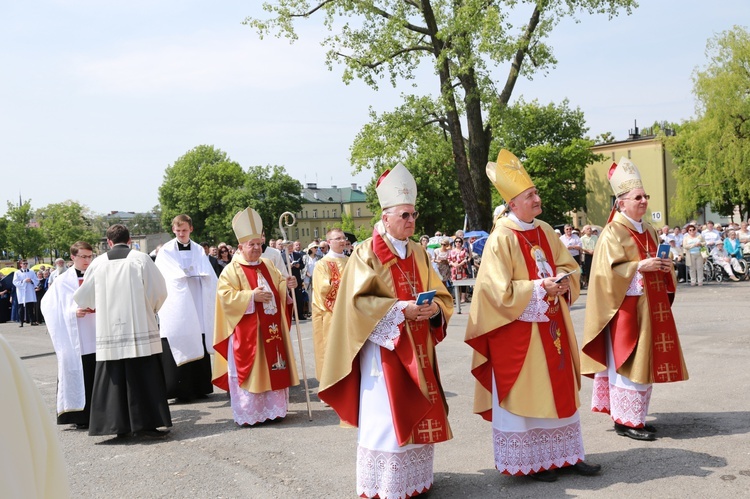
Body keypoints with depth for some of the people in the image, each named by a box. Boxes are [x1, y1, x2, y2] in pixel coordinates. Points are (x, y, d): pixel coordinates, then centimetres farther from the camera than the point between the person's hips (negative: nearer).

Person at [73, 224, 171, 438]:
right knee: (143, 377, 3)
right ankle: (145, 423, 3)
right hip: (139, 328, -2)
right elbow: (160, 290, -3)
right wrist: (151, 309, 17)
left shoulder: (99, 262, 4)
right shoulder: (141, 259, -3)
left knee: (114, 377, 8)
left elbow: (82, 296, 13)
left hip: (109, 330, 2)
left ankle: (119, 426, 12)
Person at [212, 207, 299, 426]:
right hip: (246, 331, -6)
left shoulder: (268, 266, 13)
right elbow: (225, 295, -14)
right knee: (248, 371, -2)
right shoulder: (231, 270, -6)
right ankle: (247, 414, 6)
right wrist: (251, 296, -21)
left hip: (272, 328, 6)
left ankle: (273, 408, 21)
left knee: (273, 368, 10)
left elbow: (278, 287, 20)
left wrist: (287, 285, -3)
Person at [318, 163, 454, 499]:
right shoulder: (366, 253, -7)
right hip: (385, 347, -6)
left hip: (417, 348, 6)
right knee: (386, 417, -4)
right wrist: (401, 309, -22)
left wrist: (434, 308, -11)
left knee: (418, 415, 11)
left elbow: (441, 296, 11)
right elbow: (358, 302, -14)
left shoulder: (418, 253, 11)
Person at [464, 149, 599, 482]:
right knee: (525, 392, 2)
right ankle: (528, 461, 14)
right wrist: (539, 288, -20)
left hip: (552, 324, 7)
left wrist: (562, 282, -6)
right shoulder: (501, 238, -14)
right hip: (519, 329, -7)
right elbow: (499, 289, -17)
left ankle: (565, 454, 25)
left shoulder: (545, 231, 8)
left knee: (558, 388, 13)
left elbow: (568, 266, 15)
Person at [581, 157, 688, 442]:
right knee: (627, 361, -5)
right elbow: (608, 271, -17)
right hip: (627, 306, -8)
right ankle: (625, 420, 3)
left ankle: (634, 416, 22)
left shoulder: (648, 231, 15)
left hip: (650, 306, 9)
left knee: (645, 359, 12)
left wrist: (664, 267, 5)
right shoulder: (612, 233, -10)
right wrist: (639, 266, -22)